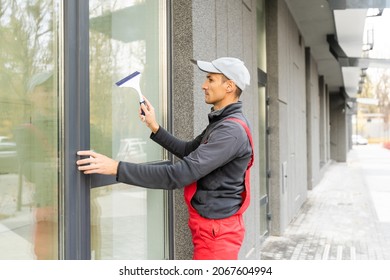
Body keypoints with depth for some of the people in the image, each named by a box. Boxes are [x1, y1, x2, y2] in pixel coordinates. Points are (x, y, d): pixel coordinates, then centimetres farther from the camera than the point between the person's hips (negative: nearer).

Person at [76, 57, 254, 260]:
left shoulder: (231, 130, -23)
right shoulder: (222, 122, 10)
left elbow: (178, 175, -29)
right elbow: (188, 151, 19)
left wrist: (117, 168, -29)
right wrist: (155, 128, 9)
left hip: (216, 230, -10)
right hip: (212, 226, 10)